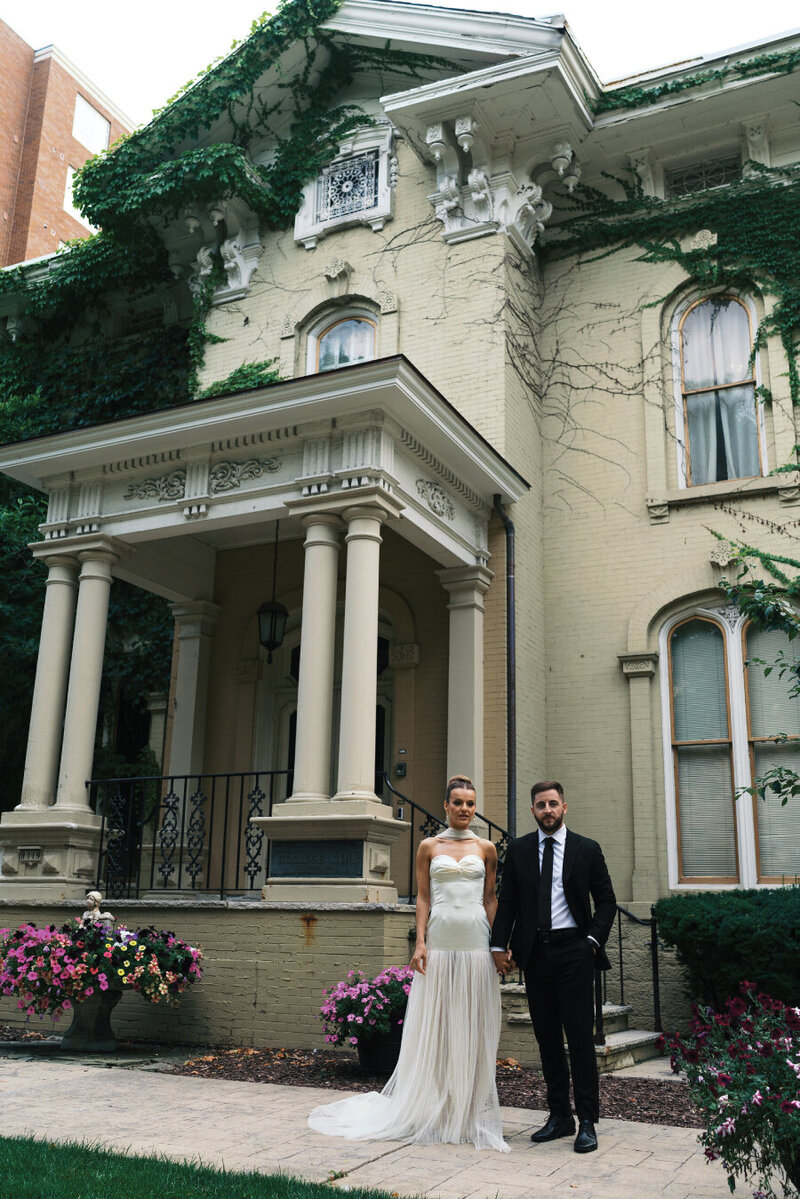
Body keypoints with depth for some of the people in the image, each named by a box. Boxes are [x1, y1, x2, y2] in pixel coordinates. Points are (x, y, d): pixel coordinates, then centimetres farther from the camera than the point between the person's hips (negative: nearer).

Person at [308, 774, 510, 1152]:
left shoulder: (486, 849, 9)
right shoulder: (429, 847, 7)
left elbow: (491, 899, 10)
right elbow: (423, 897, 5)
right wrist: (420, 943, -4)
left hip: (475, 944, 1)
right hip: (439, 941, 0)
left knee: (472, 1028, 4)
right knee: (433, 1026, 3)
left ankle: (470, 1113, 14)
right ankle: (431, 1110, 13)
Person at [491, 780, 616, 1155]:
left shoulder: (587, 850, 3)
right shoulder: (518, 850, 8)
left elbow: (606, 900, 6)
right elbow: (507, 900, 9)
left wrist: (594, 939, -5)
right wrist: (499, 945, 1)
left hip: (573, 951, -3)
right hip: (534, 952, 3)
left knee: (580, 1036, -3)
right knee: (547, 1038, 9)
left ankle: (587, 1121, 6)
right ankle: (559, 1116, 19)